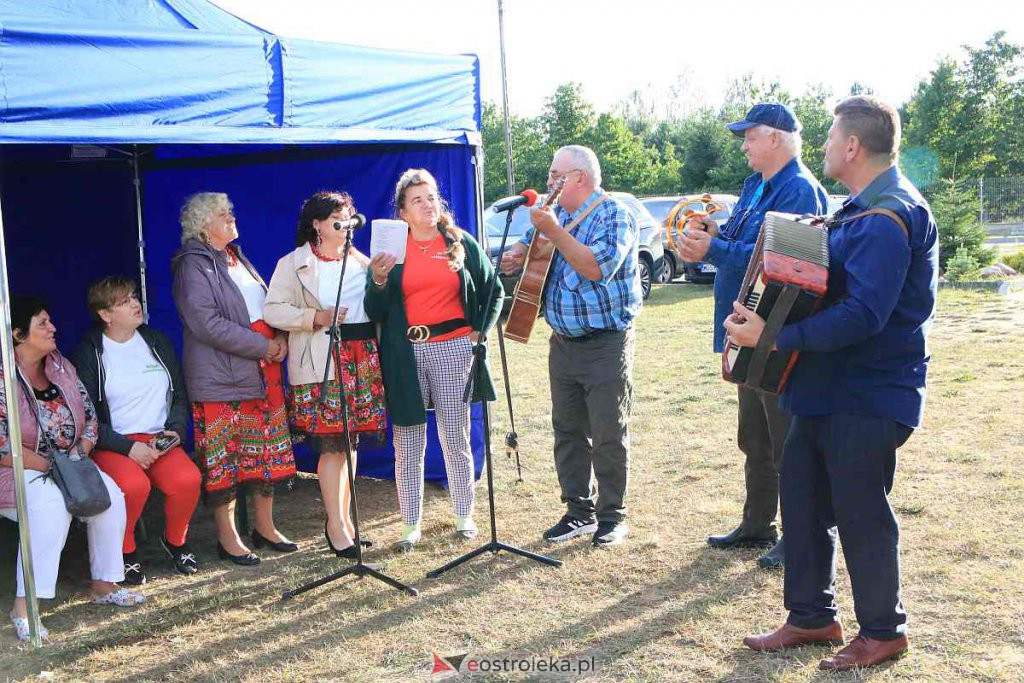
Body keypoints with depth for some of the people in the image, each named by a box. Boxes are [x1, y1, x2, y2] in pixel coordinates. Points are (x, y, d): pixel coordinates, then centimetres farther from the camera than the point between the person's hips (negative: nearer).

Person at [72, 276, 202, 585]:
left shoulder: (157, 341, 12)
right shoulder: (89, 353, -1)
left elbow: (180, 395, 17)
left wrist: (175, 429, -1)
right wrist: (128, 447, -15)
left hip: (159, 440, 3)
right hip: (112, 446, -3)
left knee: (188, 479, -27)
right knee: (134, 484, -35)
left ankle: (175, 540, 3)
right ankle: (125, 552, -6)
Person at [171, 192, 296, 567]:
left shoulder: (238, 258, 17)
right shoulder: (193, 265, -8)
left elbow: (266, 307, 22)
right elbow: (208, 324, -18)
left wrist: (281, 338, 1)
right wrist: (264, 346, -17)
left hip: (263, 375, 8)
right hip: (221, 382, -8)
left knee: (269, 455, 12)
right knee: (223, 460, 0)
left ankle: (265, 527, 26)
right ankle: (227, 538, 12)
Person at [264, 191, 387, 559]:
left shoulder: (361, 261, 17)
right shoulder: (293, 264, 2)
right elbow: (272, 310, -5)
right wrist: (315, 317, -16)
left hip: (363, 358, 5)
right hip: (321, 362, -5)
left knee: (350, 440, 8)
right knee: (332, 444, -7)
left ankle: (344, 517, 19)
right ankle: (336, 525, 4)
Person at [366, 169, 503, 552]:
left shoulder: (461, 243, 7)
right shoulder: (390, 249, 4)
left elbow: (494, 291, 14)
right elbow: (375, 313, 1)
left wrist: (479, 332, 4)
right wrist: (378, 281, -16)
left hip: (453, 350, 0)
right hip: (405, 354, 0)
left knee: (456, 439, 8)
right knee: (408, 445, 3)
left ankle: (464, 517, 21)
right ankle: (411, 526, 14)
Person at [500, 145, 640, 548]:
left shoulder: (614, 216, -10)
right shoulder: (559, 215, 13)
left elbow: (597, 267, -25)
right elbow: (529, 243, 26)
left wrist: (555, 232, -23)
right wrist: (516, 256, 2)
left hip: (606, 344, -7)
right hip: (563, 343, 8)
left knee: (608, 435, 0)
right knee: (567, 431, 11)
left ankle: (612, 517, 12)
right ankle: (579, 512, 22)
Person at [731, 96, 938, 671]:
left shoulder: (888, 218, -20)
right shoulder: (864, 208, 14)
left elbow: (863, 314, -29)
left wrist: (774, 336, -29)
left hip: (868, 397, -10)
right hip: (828, 389, 10)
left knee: (861, 514, 3)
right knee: (804, 502, 15)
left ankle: (883, 631, 22)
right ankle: (812, 617, 29)